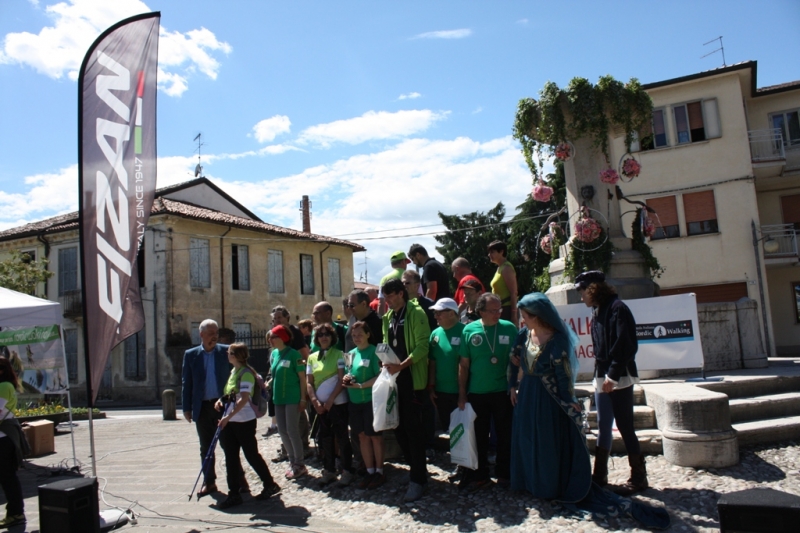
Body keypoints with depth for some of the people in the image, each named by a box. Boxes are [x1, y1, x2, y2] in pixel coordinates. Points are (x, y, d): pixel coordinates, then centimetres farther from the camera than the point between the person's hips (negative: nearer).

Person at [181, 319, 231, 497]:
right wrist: (186, 408, 2)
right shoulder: (191, 355, 3)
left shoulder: (226, 351, -1)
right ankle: (209, 482, 22)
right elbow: (186, 382, 5)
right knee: (206, 447, 11)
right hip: (202, 407, 2)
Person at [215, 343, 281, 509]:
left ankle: (270, 484, 19)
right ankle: (233, 494, 15)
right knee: (230, 457, 8)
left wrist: (228, 417, -27)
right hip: (230, 421, 9)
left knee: (251, 455, 2)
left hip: (244, 421, -8)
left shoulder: (246, 373, -14)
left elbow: (244, 399, -22)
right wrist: (221, 400, 5)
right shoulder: (233, 371, 12)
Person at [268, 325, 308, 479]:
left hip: (292, 398, -7)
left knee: (292, 431, -3)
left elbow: (302, 378, -11)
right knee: (282, 431, 11)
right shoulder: (274, 354, 8)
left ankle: (299, 465, 11)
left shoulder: (293, 354, -12)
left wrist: (303, 399, -13)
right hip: (278, 398, 7)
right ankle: (293, 461, 26)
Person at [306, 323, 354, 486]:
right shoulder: (312, 357, 9)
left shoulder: (338, 354, -3)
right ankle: (328, 470, 22)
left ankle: (347, 471, 11)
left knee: (341, 437, 1)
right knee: (324, 438, 10)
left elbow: (342, 379, -9)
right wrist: (314, 401, -6)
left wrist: (330, 399, -14)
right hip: (320, 404, 4)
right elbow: (309, 382, 8)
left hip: (337, 402, -4)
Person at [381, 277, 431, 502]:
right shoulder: (388, 317, 14)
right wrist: (386, 363, -1)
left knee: (413, 428, -3)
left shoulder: (416, 313, -9)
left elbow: (422, 346, -15)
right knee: (398, 426, 10)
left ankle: (418, 479, 7)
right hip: (395, 378, 7)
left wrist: (402, 365, -24)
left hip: (413, 379, -7)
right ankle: (416, 468, 27)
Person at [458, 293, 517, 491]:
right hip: (476, 393, 0)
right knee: (479, 436, 11)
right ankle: (480, 475, 25)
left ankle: (504, 473, 27)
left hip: (502, 392, 0)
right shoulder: (469, 330, -3)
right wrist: (462, 393, 0)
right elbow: (464, 364, 0)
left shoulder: (509, 328, -4)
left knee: (505, 434, 10)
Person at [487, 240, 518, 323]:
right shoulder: (500, 268, 17)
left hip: (507, 310, -10)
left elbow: (513, 293, -17)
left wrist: (514, 314, -21)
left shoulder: (506, 268, -11)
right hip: (500, 309, 10)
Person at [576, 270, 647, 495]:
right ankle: (600, 475, 21)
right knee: (603, 427, 12)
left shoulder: (617, 308, -11)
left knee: (625, 428, -1)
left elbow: (625, 345, -18)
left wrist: (613, 375, -20)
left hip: (619, 379, -8)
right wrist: (600, 374, 10)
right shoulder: (597, 312, 15)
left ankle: (638, 477, 12)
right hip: (602, 378, 8)